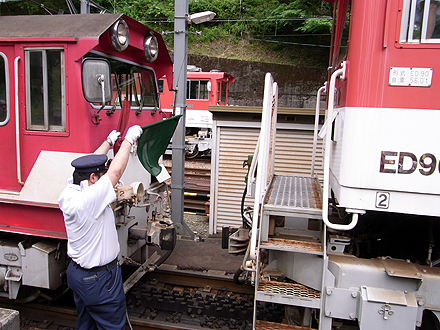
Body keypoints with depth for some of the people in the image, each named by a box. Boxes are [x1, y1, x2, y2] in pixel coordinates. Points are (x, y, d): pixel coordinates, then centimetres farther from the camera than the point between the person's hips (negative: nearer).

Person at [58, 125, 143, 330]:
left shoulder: (68, 194, -6)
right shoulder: (87, 201, -31)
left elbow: (90, 164, 6)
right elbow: (116, 171, -30)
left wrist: (109, 141, 17)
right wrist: (128, 140, -17)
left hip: (76, 272, 9)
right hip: (99, 280, -9)